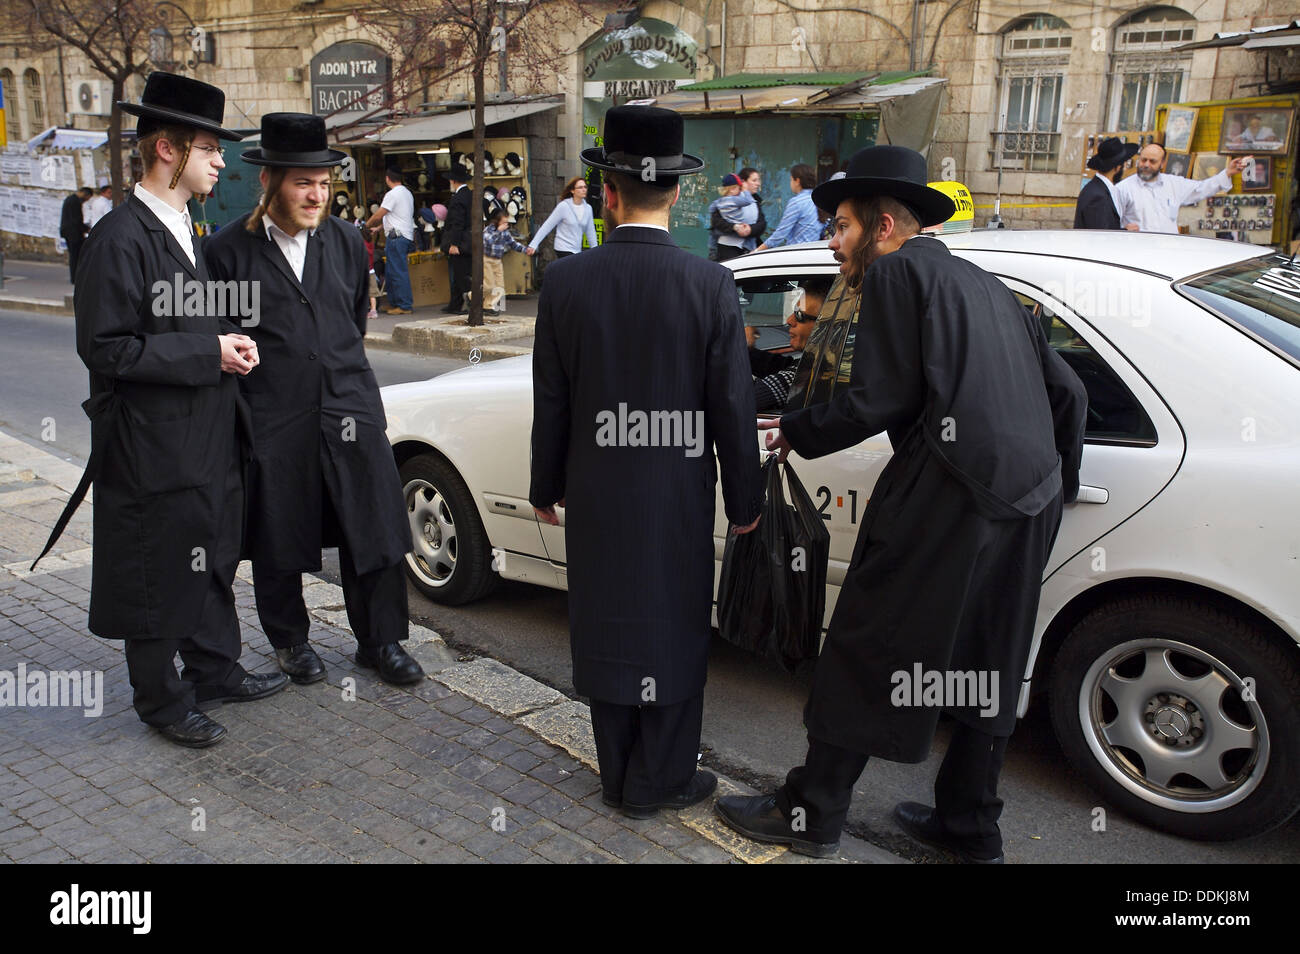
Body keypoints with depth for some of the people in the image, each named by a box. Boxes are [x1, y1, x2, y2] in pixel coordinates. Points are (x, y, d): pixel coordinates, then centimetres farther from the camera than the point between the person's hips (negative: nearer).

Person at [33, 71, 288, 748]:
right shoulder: (120, 239, -17)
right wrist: (209, 354, -20)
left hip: (209, 438, 9)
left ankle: (214, 670, 35)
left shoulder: (184, 232, 13)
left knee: (213, 562, 19)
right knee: (159, 574, 6)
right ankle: (160, 699, 22)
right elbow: (105, 348, -21)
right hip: (153, 445, -9)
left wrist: (233, 342, 3)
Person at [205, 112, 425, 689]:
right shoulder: (229, 250, -3)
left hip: (350, 409, 3)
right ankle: (290, 641, 31)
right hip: (272, 419, -3)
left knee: (374, 531, 4)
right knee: (278, 541, 10)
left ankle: (380, 642, 21)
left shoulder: (345, 242, 9)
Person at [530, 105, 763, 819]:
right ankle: (659, 781, 26)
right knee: (673, 629, 13)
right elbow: (733, 408, -9)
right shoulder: (709, 285, -13)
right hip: (677, 499, -2)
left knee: (606, 625, 15)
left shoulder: (564, 283, -8)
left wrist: (545, 488, 12)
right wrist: (745, 500, 3)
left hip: (595, 498, 2)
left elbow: (550, 404, -2)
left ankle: (618, 775, 30)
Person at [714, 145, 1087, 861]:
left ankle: (812, 814, 15)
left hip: (948, 493, -8)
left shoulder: (896, 270, -2)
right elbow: (1066, 392, 21)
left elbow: (880, 399, -12)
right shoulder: (984, 284, 22)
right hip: (1026, 504, 9)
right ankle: (970, 827, 31)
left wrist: (794, 433, 2)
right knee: (984, 666, 18)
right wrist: (1054, 488, 29)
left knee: (868, 653, 3)